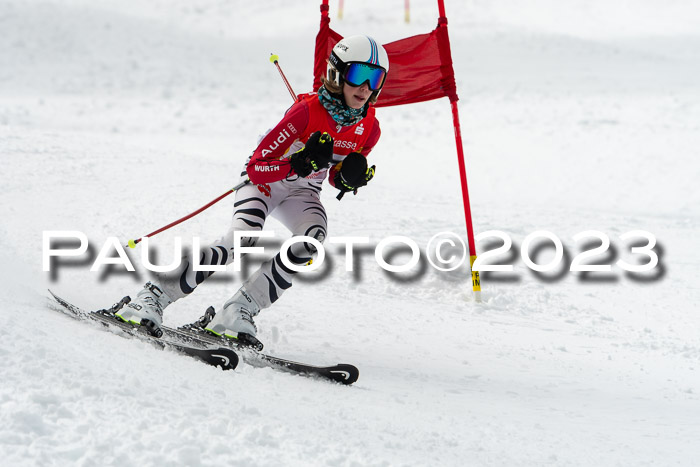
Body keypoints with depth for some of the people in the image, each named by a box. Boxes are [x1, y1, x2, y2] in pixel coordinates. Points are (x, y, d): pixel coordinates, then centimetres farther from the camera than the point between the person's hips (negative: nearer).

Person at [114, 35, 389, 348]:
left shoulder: (369, 129, -11)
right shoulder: (307, 111, -27)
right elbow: (256, 167, -26)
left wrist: (350, 178, -17)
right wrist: (300, 164, -40)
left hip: (302, 192, 5)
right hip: (264, 180, -5)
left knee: (312, 239, -29)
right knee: (243, 239, -31)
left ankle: (238, 311, -25)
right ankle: (153, 296, -25)